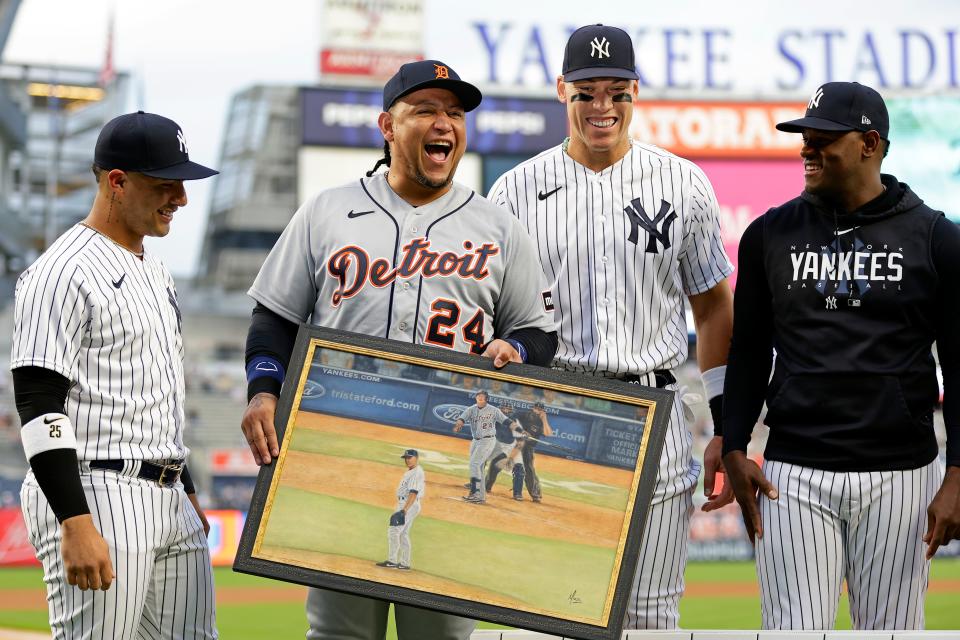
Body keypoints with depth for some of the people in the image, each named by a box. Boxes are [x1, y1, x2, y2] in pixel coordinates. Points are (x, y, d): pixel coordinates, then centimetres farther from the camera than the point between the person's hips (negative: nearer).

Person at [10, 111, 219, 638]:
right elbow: (39, 407, -18)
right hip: (94, 496, -9)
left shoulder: (152, 269, 18)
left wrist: (187, 492, 24)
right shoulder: (63, 273, -12)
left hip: (167, 502, 9)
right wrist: (77, 526, -24)